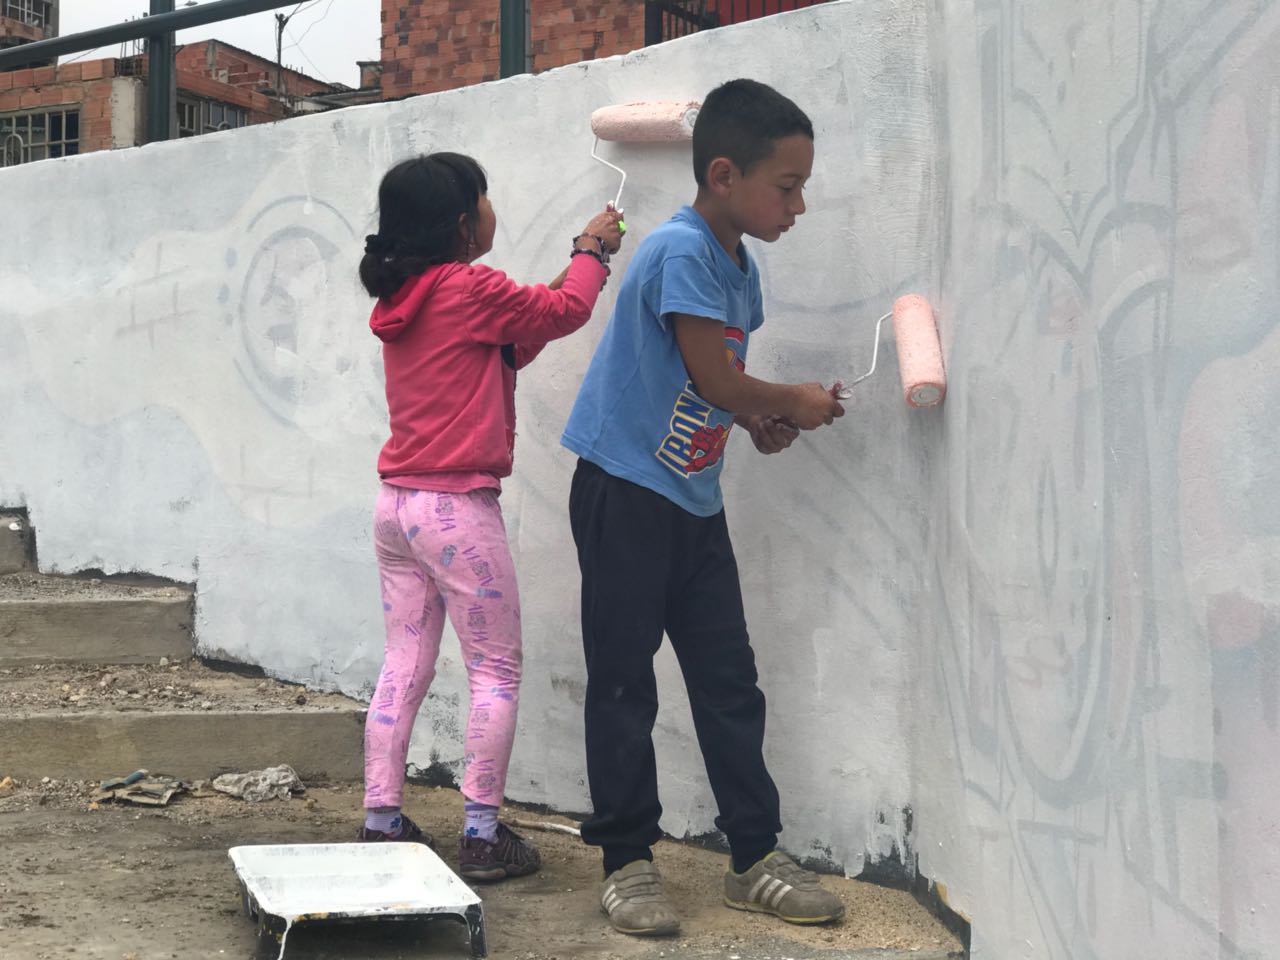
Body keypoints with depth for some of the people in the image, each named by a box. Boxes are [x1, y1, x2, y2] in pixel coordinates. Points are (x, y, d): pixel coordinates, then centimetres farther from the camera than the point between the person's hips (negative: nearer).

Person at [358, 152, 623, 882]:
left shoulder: (401, 298, 12)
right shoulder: (470, 290, -13)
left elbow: (507, 348, 19)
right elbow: (569, 310, -2)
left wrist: (580, 263, 19)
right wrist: (591, 250, 17)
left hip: (398, 505, 8)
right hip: (458, 508, -8)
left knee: (405, 666, 11)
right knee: (497, 671, 2)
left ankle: (382, 821, 14)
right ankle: (482, 833, 2)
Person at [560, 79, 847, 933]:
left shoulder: (741, 270, 10)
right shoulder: (681, 252, -18)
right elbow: (713, 380, -19)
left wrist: (758, 421, 0)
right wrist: (794, 402, -3)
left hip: (696, 502, 9)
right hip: (626, 493, -8)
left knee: (730, 680, 8)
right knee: (624, 684, 1)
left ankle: (756, 859, 15)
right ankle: (627, 863, 10)